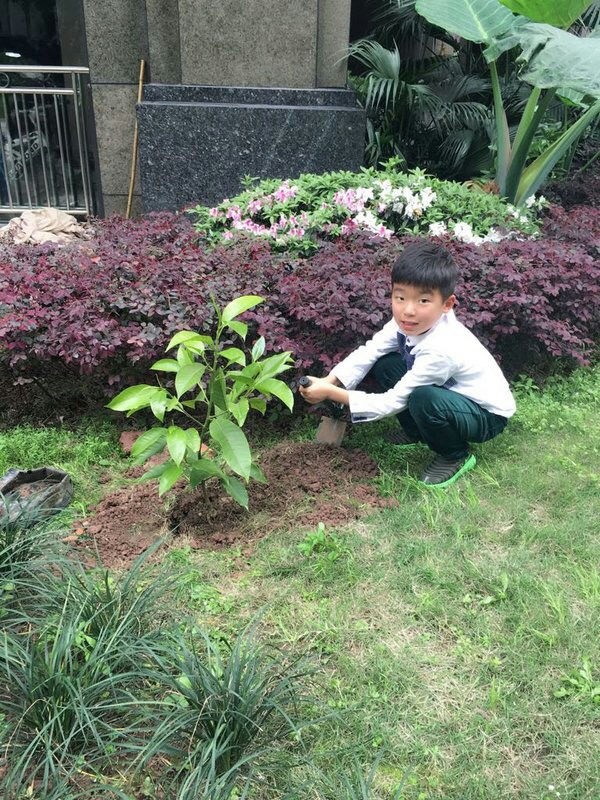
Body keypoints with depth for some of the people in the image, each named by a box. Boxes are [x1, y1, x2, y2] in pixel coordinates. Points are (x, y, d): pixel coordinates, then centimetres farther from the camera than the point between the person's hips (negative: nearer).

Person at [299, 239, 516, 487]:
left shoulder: (439, 350, -36)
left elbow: (393, 402, -28)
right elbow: (369, 351, -8)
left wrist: (332, 393, -27)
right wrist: (329, 381, -22)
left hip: (488, 415, -7)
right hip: (448, 393, 7)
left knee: (423, 399, -37)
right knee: (382, 363, -5)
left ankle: (455, 456, -6)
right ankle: (416, 431, 12)